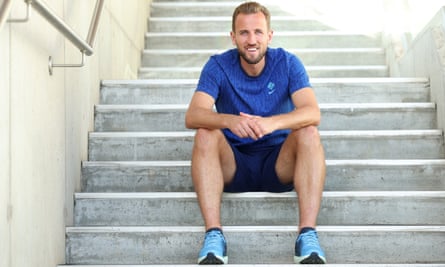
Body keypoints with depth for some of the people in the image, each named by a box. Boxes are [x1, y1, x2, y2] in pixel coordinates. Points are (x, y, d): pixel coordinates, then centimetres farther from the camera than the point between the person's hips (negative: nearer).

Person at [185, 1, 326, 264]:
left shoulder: (287, 63, -5)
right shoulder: (218, 66, -5)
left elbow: (313, 113, -20)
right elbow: (193, 115, -20)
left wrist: (272, 122, -41)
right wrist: (228, 120, -42)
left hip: (279, 164, 0)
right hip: (233, 166, 0)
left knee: (309, 133, -27)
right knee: (205, 135, -27)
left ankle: (308, 234, -33)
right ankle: (214, 235, -33)